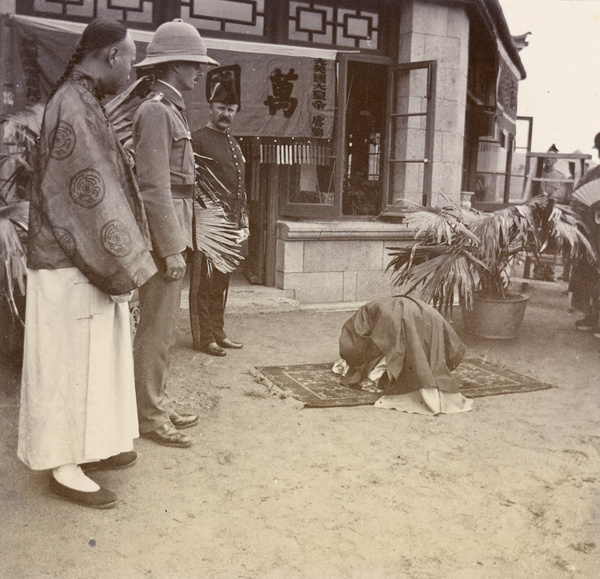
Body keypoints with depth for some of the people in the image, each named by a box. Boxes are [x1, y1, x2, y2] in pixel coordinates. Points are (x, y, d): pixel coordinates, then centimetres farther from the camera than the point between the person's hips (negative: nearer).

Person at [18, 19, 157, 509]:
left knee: (93, 359, 18)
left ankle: (90, 446, 32)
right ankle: (65, 467, 14)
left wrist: (123, 257, 16)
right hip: (72, 267, -10)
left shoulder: (85, 103, 13)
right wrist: (127, 262, -16)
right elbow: (90, 193, -22)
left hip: (89, 261, 10)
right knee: (71, 363, 1)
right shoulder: (72, 106, -18)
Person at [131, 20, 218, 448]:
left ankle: (160, 402, 27)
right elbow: (154, 186, -19)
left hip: (173, 227, 10)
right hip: (163, 232, -10)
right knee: (156, 328, -3)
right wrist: (171, 248, -21)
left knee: (165, 326, 16)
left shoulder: (171, 109, 18)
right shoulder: (156, 110, -13)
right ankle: (150, 417, 8)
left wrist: (178, 239, 17)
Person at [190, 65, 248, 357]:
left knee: (222, 282, 13)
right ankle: (203, 337, 6)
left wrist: (243, 222, 17)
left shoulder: (235, 144, 18)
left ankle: (218, 332, 23)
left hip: (230, 226, 7)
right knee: (203, 282, -1)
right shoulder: (198, 139, -5)